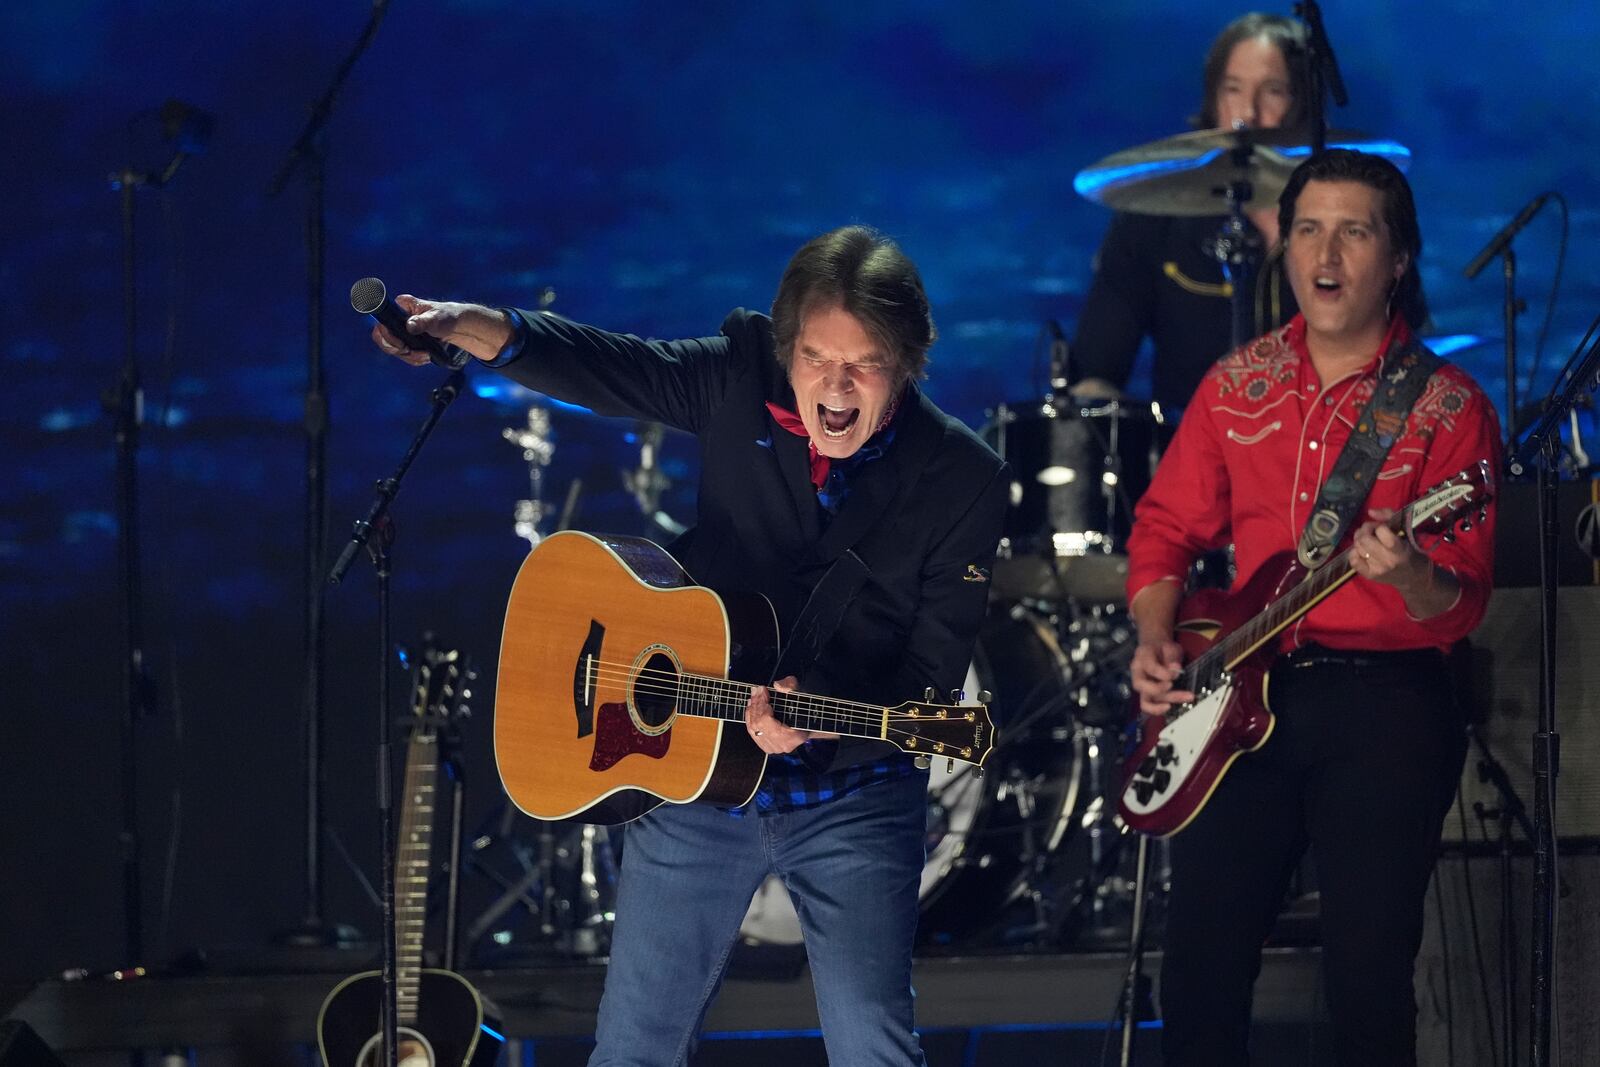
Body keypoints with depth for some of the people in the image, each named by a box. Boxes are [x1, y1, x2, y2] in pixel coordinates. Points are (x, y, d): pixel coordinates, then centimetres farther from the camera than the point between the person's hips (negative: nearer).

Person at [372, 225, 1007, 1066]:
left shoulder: (961, 480, -13)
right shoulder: (741, 383, -7)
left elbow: (932, 678, -12)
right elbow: (602, 367, -17)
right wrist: (472, 328, -34)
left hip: (852, 798, -2)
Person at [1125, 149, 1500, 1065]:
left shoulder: (1445, 407, -2)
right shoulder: (1237, 386, 11)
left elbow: (1462, 604, -8)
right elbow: (1167, 527, 15)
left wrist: (1413, 578, -30)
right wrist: (1156, 641, -1)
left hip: (1386, 705, -4)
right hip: (1244, 694, 4)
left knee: (1370, 981, -5)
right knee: (1201, 971, 2)